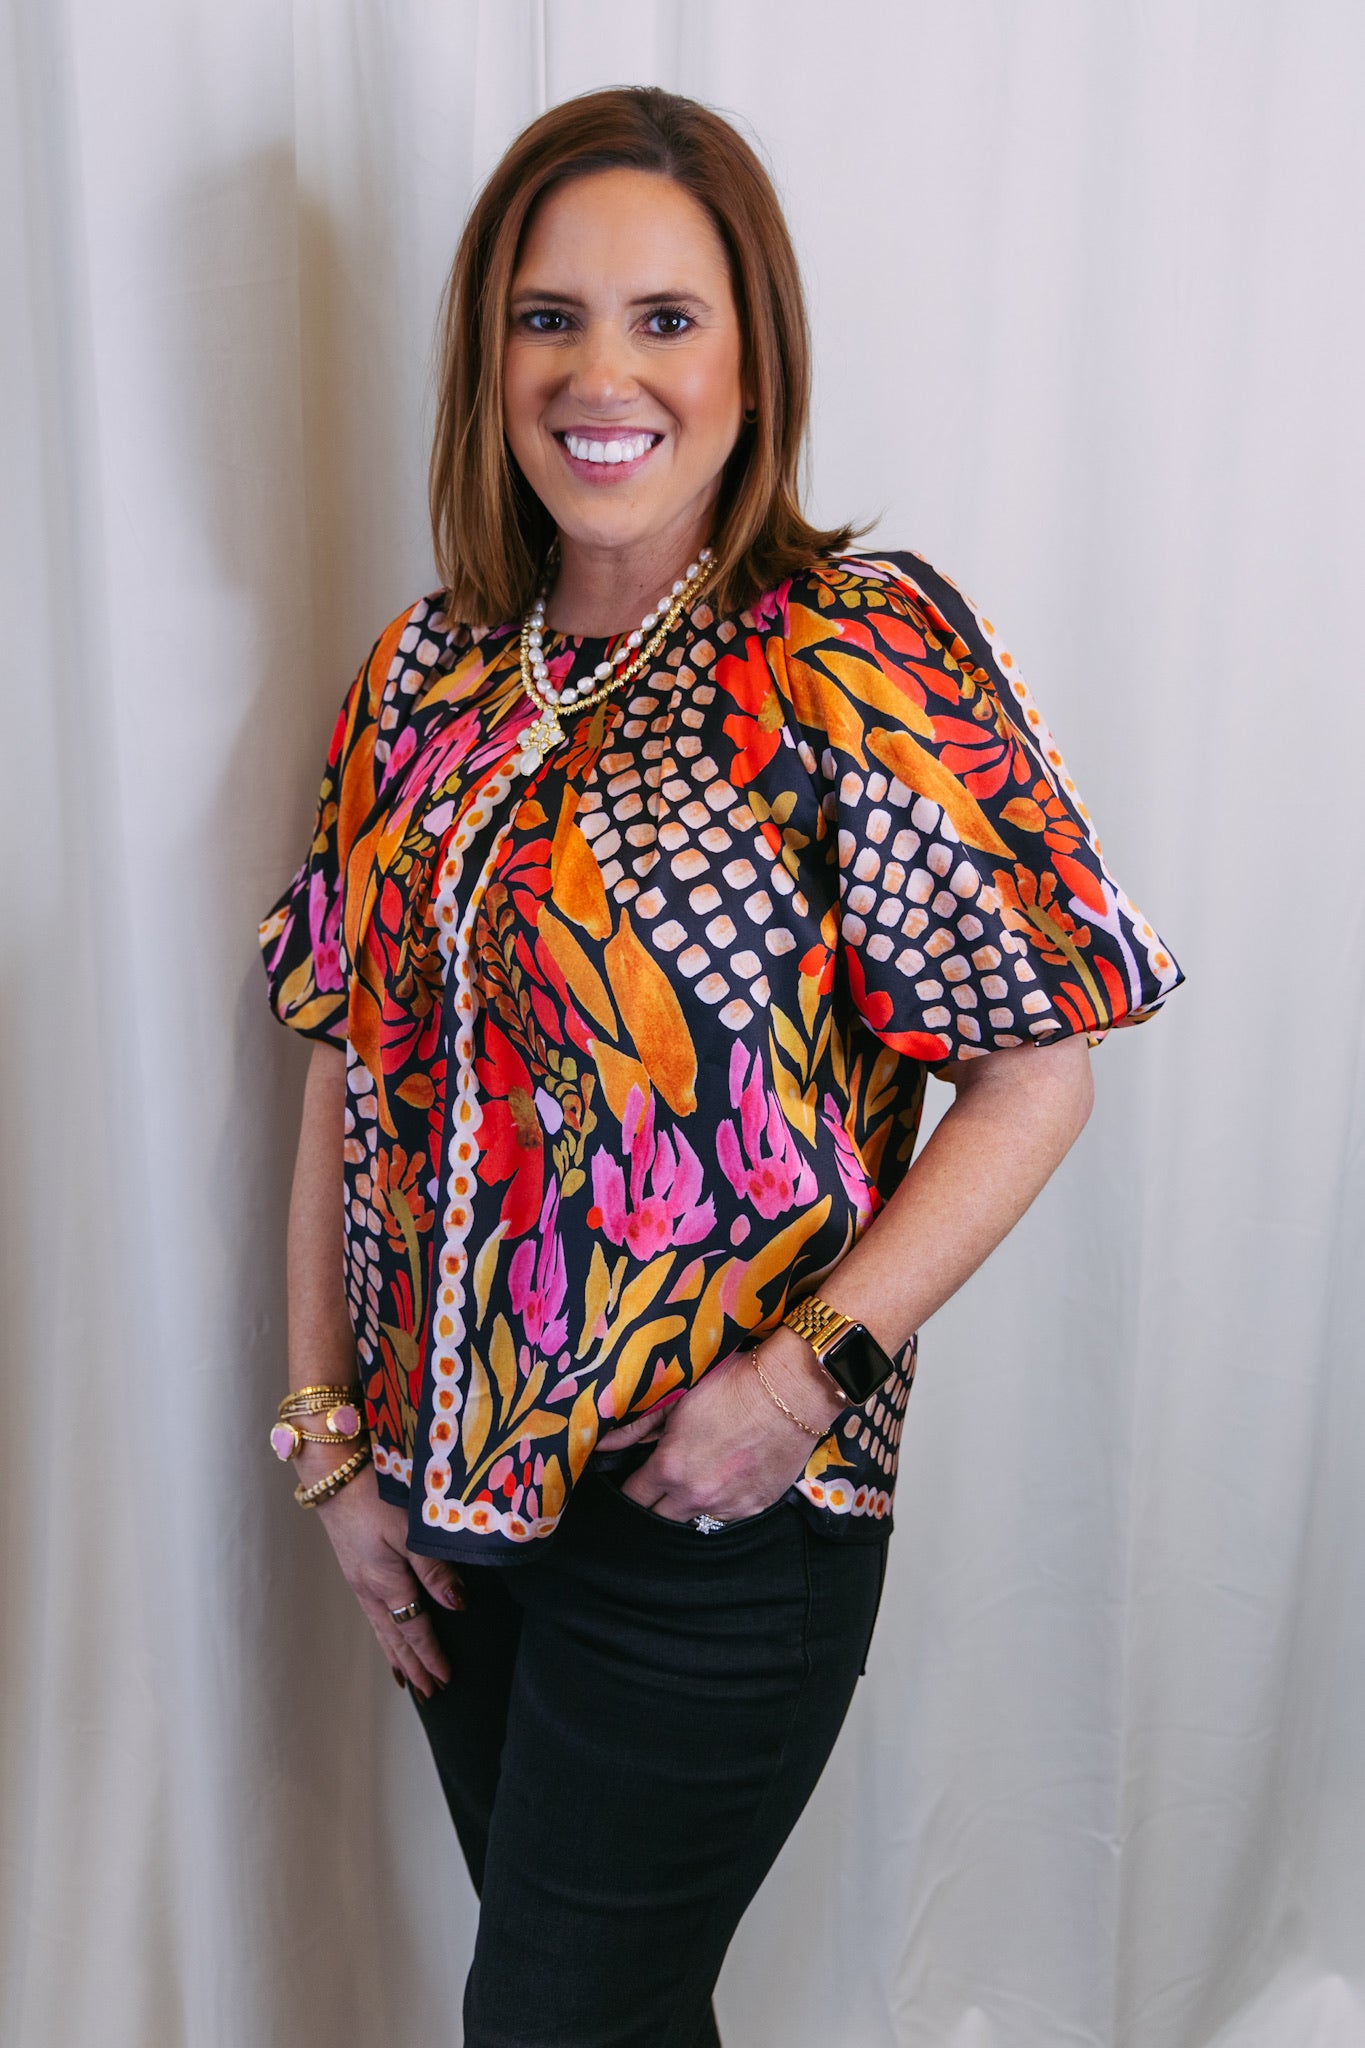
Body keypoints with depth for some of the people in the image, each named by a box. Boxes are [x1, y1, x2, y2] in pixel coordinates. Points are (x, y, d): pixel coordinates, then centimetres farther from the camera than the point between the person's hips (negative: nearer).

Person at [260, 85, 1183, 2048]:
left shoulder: (864, 657, -13)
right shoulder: (424, 676, 3)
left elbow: (1039, 1070, -13)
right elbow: (348, 1062, 5)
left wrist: (810, 1369, -20)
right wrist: (330, 1429, 4)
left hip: (716, 1516, -5)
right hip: (451, 1487, 5)